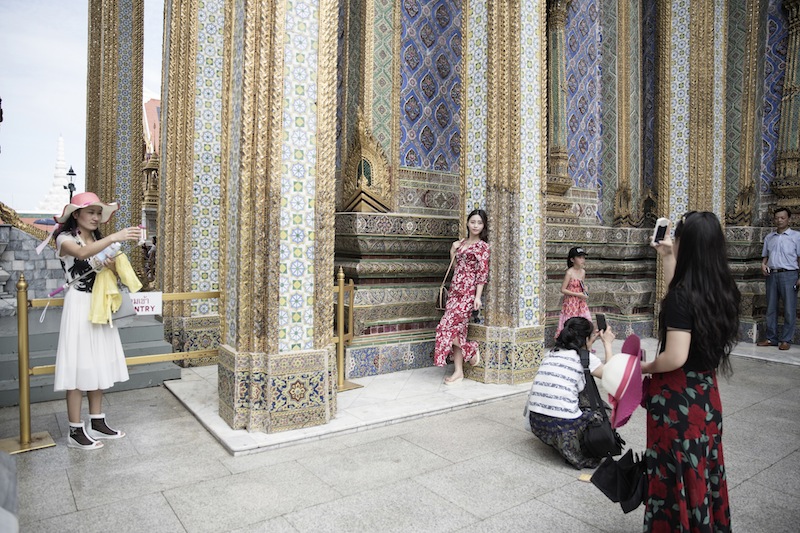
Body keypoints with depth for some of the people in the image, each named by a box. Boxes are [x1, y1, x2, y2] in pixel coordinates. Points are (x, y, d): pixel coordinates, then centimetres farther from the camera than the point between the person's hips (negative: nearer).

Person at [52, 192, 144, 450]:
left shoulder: (99, 241, 13)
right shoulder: (65, 238, -6)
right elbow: (82, 253, -30)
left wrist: (113, 267, -10)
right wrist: (114, 238, -42)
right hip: (79, 305, -7)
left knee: (98, 363, 10)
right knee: (79, 364, -4)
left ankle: (97, 422, 20)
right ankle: (76, 431, 4)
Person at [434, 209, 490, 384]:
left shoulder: (482, 246, -5)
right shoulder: (461, 243, 15)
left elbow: (483, 272, -11)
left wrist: (478, 296, -16)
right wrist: (452, 251, 10)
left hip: (468, 292, -7)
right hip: (455, 290, 7)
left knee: (447, 326, -11)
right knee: (456, 328, 5)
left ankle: (472, 349, 12)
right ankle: (458, 371, 11)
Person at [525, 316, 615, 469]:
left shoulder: (552, 352, 13)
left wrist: (594, 339, 34)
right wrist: (607, 343, 21)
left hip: (535, 423, 6)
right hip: (562, 426, -6)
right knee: (603, 414, 20)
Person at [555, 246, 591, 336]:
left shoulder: (583, 271, 4)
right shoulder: (569, 273, -15)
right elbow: (563, 290, -15)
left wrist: (585, 293, -1)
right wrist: (577, 294, -18)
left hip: (581, 302, 6)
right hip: (571, 303, -6)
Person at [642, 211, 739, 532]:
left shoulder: (683, 294, -23)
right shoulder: (721, 289, 0)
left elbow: (675, 358, -27)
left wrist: (643, 368, -9)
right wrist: (667, 258, 22)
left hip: (677, 396, -8)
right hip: (705, 392, 8)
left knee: (675, 473, 8)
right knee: (701, 469, 22)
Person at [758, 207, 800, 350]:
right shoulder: (769, 238, 14)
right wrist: (763, 265, -2)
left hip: (788, 275, -4)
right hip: (771, 275, 4)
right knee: (771, 308, 8)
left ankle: (785, 339, 8)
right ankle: (771, 338, 16)